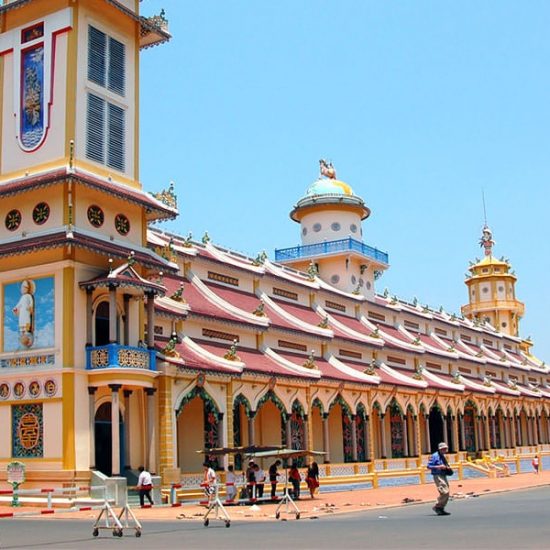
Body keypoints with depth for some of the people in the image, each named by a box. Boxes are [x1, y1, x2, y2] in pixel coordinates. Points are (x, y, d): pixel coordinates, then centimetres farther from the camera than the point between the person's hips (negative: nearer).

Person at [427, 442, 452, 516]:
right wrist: (439, 467, -21)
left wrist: (447, 468, 8)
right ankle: (437, 507, -7)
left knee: (446, 494, 8)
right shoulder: (434, 456, -9)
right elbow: (429, 466, -13)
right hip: (437, 476, -9)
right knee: (444, 492, -18)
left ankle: (441, 509, 16)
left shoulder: (443, 457, 18)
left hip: (443, 476, 9)